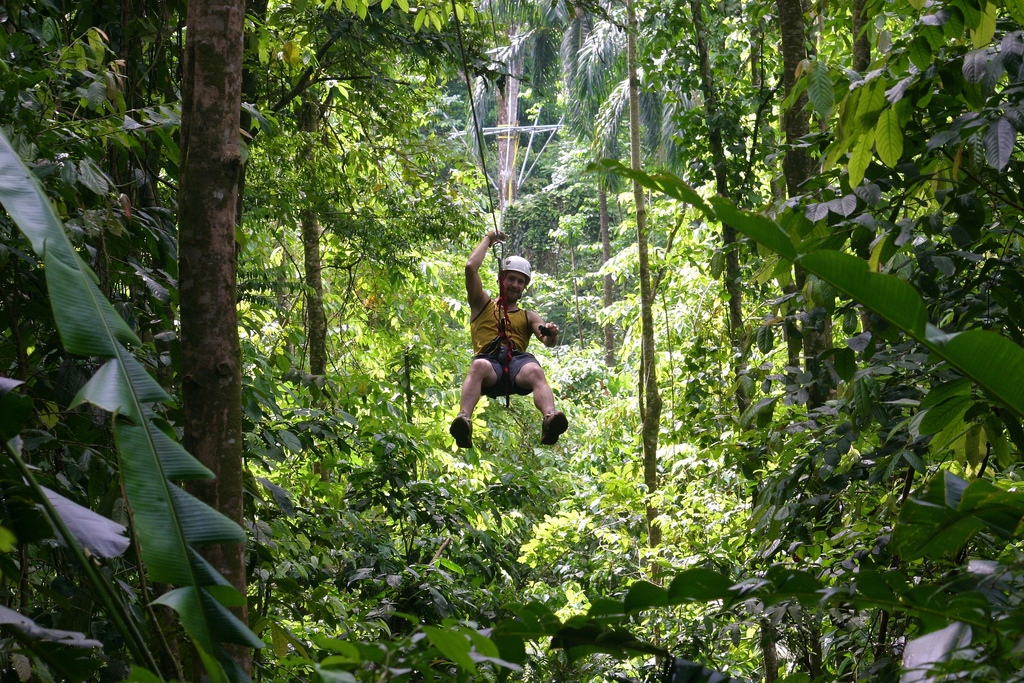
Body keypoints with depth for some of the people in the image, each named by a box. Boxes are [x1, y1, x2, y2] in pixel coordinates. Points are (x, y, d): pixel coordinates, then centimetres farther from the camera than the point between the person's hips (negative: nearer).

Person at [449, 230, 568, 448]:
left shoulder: (528, 316, 32)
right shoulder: (483, 305, 30)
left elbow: (547, 340, 11)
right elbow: (471, 267, 17)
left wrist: (551, 335, -13)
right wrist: (488, 239, 30)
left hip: (518, 360, 1)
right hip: (491, 359, -1)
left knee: (535, 371, -36)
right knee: (479, 366, -39)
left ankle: (550, 419, -66)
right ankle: (464, 419, -63)